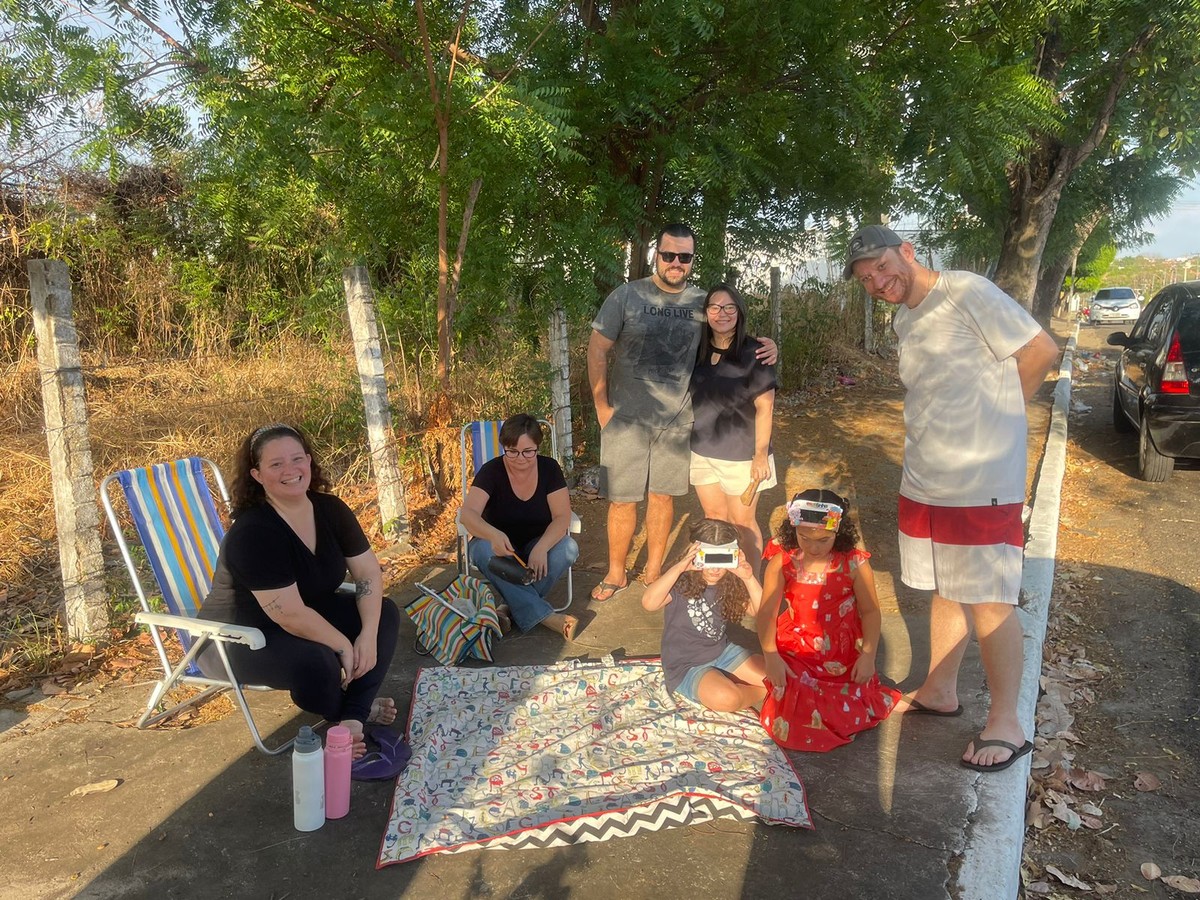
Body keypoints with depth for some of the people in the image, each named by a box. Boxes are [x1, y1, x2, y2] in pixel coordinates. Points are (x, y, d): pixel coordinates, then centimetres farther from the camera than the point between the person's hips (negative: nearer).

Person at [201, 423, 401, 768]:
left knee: (385, 612, -7)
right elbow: (291, 616, -32)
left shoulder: (330, 509, -7)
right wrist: (344, 645, -22)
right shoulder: (252, 532, -29)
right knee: (315, 660, -35)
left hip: (311, 615, 8)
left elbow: (369, 573, -6)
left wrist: (368, 636, -20)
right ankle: (341, 713, 3)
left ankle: (353, 720, -14)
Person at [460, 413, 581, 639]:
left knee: (568, 548, -29)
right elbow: (468, 514, -30)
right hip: (500, 547, -1)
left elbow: (562, 517, -16)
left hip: (538, 546, 1)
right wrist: (493, 534, -52)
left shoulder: (549, 468, -11)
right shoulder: (491, 471, -17)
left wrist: (541, 548, -35)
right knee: (485, 550, -35)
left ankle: (517, 607, -19)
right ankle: (545, 616, -34)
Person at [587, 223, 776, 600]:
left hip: (677, 421, 2)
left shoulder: (702, 302, 1)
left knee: (663, 496, 13)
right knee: (622, 499, 3)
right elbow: (597, 351, -2)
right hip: (626, 419, -2)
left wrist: (766, 347, -11)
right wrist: (602, 409, -5)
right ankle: (616, 574, 22)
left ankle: (653, 570, 29)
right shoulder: (626, 296, -5)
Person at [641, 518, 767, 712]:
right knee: (725, 698, -34)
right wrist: (679, 567, -40)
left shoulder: (730, 584, -1)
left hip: (723, 652, 6)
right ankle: (762, 693, -4)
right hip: (686, 665, -6)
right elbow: (648, 604, -37)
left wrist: (749, 578, -22)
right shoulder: (681, 582, -18)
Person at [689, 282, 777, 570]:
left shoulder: (754, 353, -12)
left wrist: (761, 456, -14)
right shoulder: (697, 352, 3)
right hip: (703, 453, 5)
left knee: (743, 524, 5)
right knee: (714, 519, 15)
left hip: (741, 455, -5)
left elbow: (764, 407, -11)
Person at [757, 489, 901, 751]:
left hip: (844, 655, 0)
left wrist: (868, 655, -12)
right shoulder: (782, 562, -12)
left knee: (849, 719, -7)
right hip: (796, 653, 0)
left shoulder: (854, 563, -13)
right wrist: (771, 656, -19)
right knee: (790, 727, -11)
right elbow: (768, 612, -10)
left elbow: (870, 611, -4)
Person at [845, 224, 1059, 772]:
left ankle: (1006, 725, 13)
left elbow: (1041, 351, -14)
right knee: (945, 592, 19)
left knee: (988, 602, 0)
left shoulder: (967, 293, -13)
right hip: (924, 482, 8)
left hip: (981, 485, -8)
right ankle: (939, 692, 34)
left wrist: (994, 413, -5)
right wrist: (977, 418, 8)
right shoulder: (903, 320, 12)